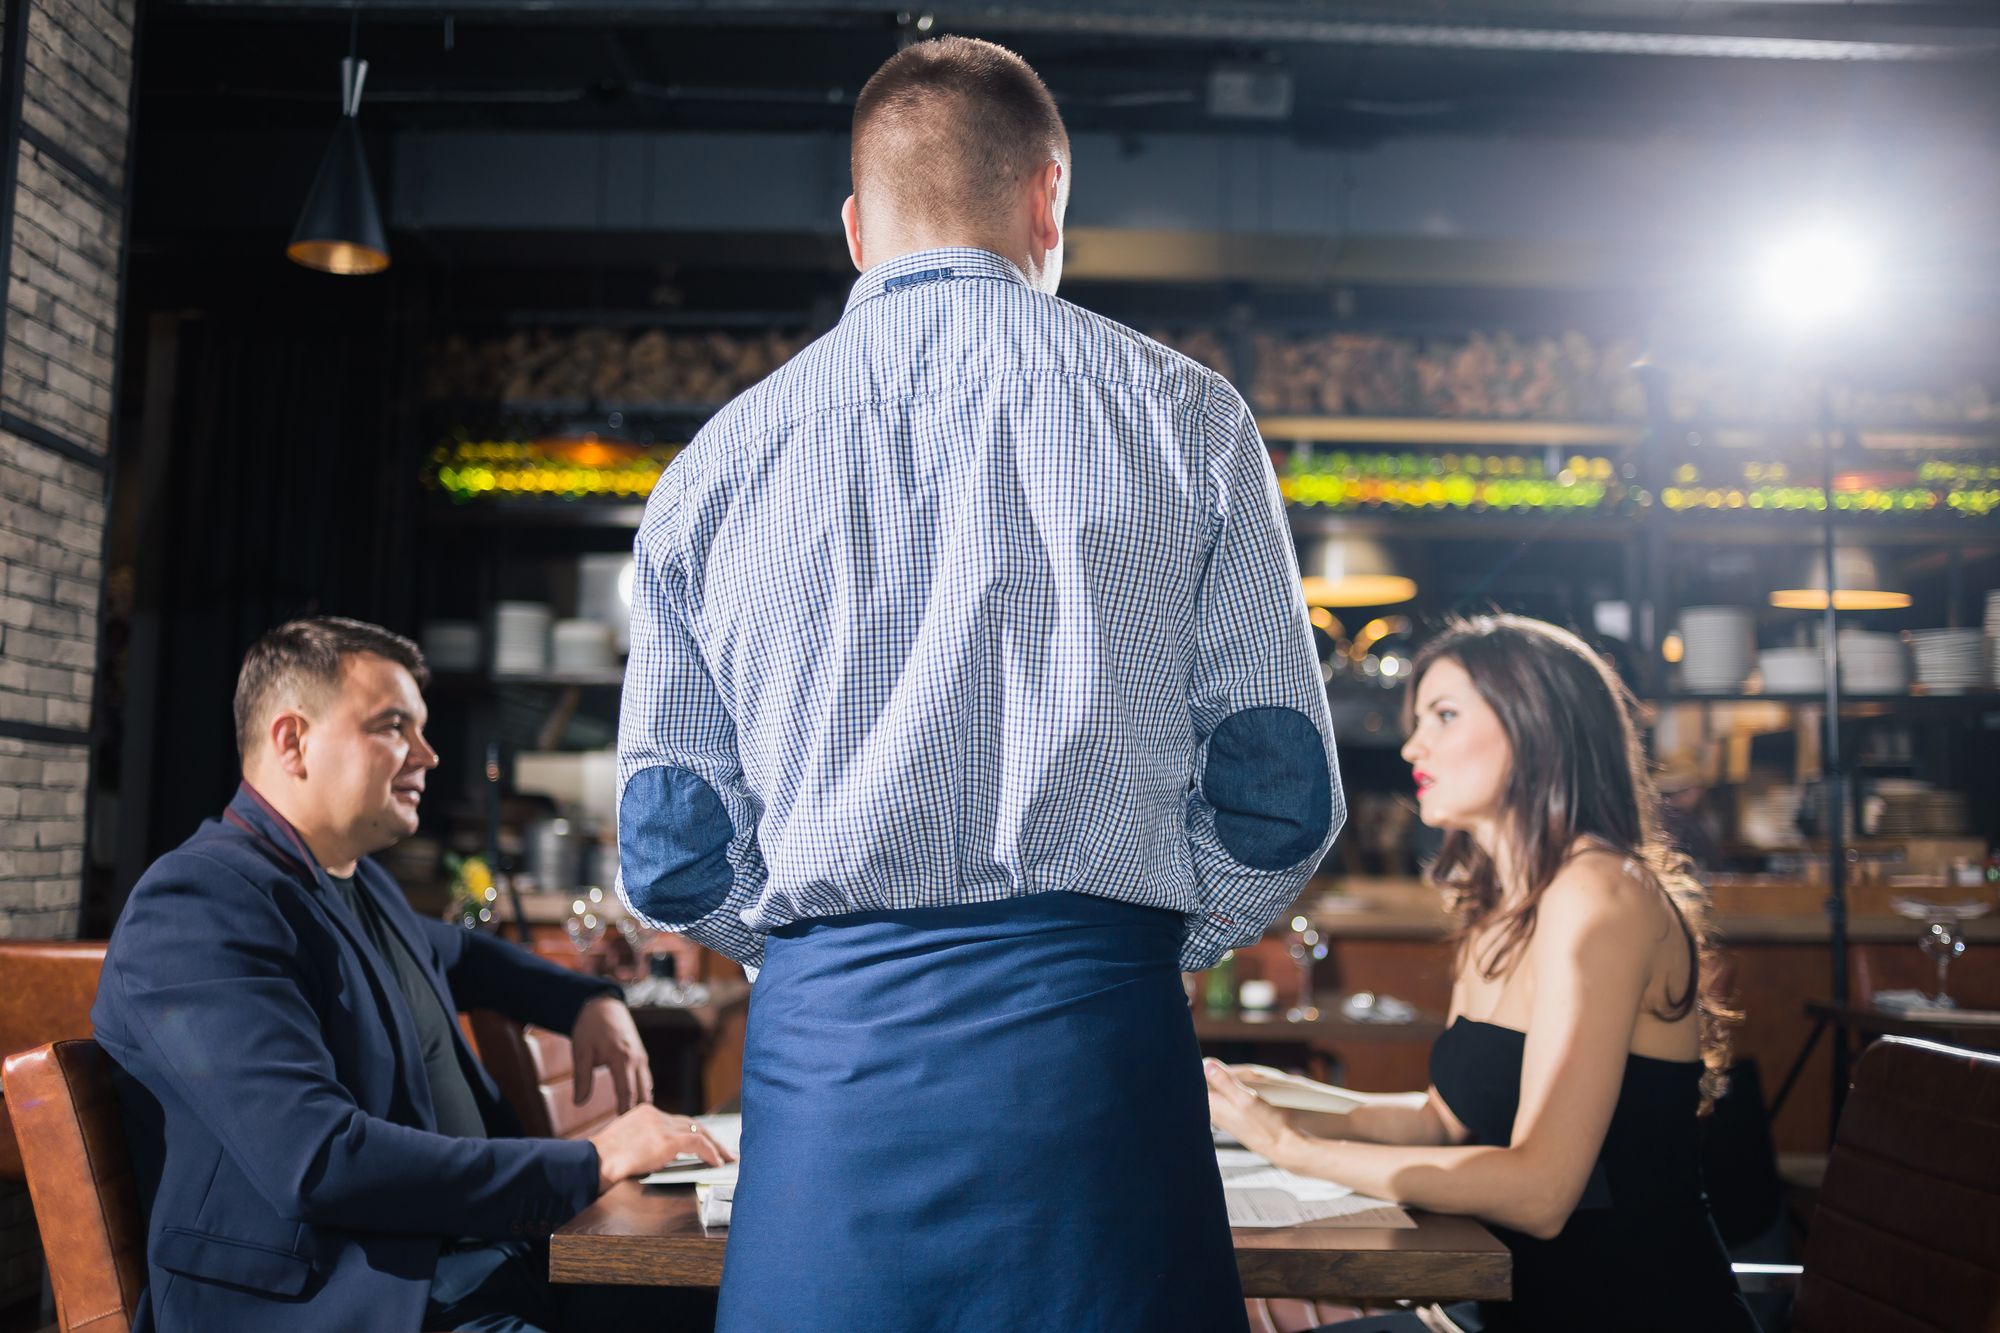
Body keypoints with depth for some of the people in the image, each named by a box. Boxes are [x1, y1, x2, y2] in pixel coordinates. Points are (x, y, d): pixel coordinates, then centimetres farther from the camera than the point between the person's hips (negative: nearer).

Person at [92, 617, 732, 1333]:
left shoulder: (360, 881, 13)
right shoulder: (197, 905, -13)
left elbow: (454, 953, 38)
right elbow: (319, 1162, -23)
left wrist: (590, 1002, 20)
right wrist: (590, 1162, -19)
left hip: (491, 1268, 9)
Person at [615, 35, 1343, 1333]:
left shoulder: (716, 463, 7)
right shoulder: (1182, 413, 2)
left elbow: (672, 858, 7)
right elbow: (1278, 799, 1)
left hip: (825, 1041, 2)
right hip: (1094, 1032, -1)